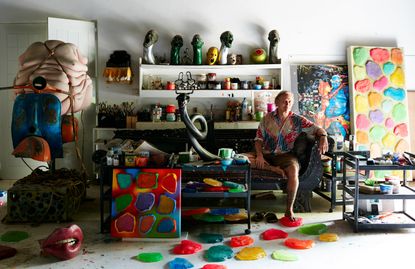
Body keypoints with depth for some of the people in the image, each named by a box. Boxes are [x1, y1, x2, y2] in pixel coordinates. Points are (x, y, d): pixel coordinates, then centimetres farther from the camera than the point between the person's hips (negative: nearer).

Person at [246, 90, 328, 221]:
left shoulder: (297, 120, 2)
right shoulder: (267, 118, 5)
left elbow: (318, 129, -1)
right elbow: (259, 139, 5)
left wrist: (323, 138, -26)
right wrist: (259, 155, -14)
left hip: (285, 155, -2)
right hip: (266, 154, 2)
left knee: (293, 171, -36)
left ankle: (289, 209, -23)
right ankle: (272, 169, -28)